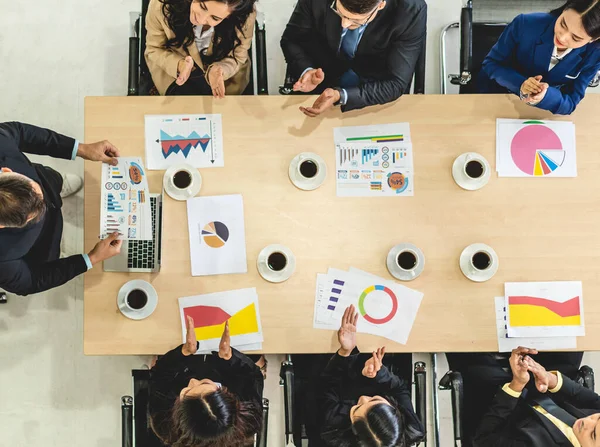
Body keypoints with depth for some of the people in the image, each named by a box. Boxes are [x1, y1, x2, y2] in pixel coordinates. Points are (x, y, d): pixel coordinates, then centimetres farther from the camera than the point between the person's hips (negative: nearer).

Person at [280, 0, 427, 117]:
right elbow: (291, 40, -7)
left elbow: (396, 83, -24)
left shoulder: (411, 12, -26)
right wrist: (306, 71, -28)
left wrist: (340, 97, -37)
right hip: (322, 78, 1)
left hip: (374, 88, 0)